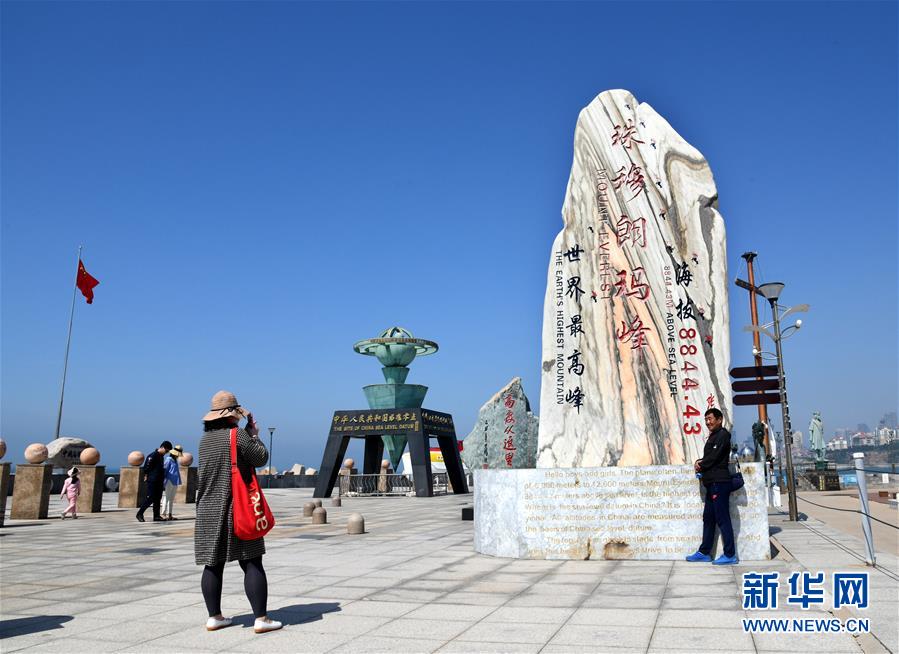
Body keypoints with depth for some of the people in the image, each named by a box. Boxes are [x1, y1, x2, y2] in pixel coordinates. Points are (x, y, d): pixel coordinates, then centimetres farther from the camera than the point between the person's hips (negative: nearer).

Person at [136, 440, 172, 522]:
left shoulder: (161, 456, 14)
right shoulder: (153, 456, -12)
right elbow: (146, 468, -14)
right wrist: (146, 477, -11)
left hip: (159, 482, 9)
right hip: (152, 481, -9)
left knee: (158, 499, 8)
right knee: (150, 498, -7)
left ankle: (156, 516, 12)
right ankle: (140, 514, 5)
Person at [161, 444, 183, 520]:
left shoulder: (175, 460, 15)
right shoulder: (169, 460, -9)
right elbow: (165, 470, -11)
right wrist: (164, 481, -12)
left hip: (175, 482, 8)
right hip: (170, 482, -8)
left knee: (172, 499, 11)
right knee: (166, 498, -5)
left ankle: (169, 514, 15)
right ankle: (163, 514, -2)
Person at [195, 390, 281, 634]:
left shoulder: (205, 438, 7)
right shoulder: (238, 435, -13)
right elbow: (261, 458, -6)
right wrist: (254, 435, 7)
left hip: (208, 511, 6)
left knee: (213, 564, 11)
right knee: (252, 563, -2)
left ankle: (214, 617, 16)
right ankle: (261, 618, -2)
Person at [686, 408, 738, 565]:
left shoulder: (723, 435, -8)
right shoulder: (713, 437, 22)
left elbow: (714, 457, -15)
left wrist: (700, 465, 0)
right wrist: (700, 462, 2)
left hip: (719, 482, -10)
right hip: (712, 483, 10)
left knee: (722, 519, -7)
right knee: (708, 518, 12)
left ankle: (730, 555, -2)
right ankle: (704, 552, 18)